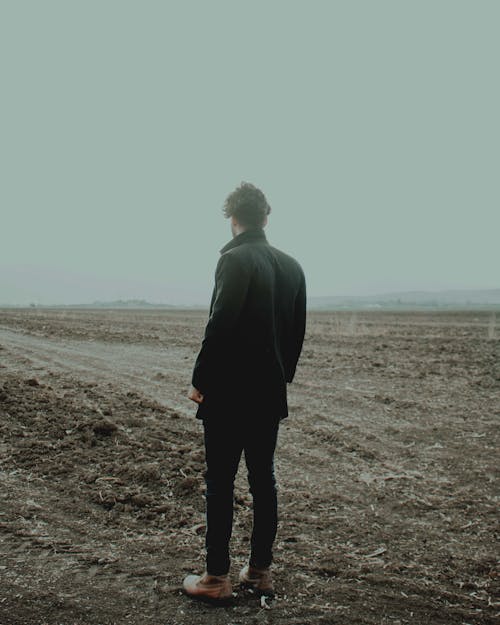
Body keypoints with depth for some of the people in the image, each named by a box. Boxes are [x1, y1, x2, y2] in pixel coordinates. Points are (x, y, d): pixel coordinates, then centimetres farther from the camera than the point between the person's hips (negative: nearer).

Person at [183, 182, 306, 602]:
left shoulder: (235, 260, -13)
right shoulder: (291, 266, 8)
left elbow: (220, 326, -18)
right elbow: (298, 330, 12)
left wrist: (200, 379, -9)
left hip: (229, 393, -7)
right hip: (270, 393, 7)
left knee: (220, 484, 2)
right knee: (263, 480, 13)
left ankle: (217, 578, 10)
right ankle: (261, 571, 21)